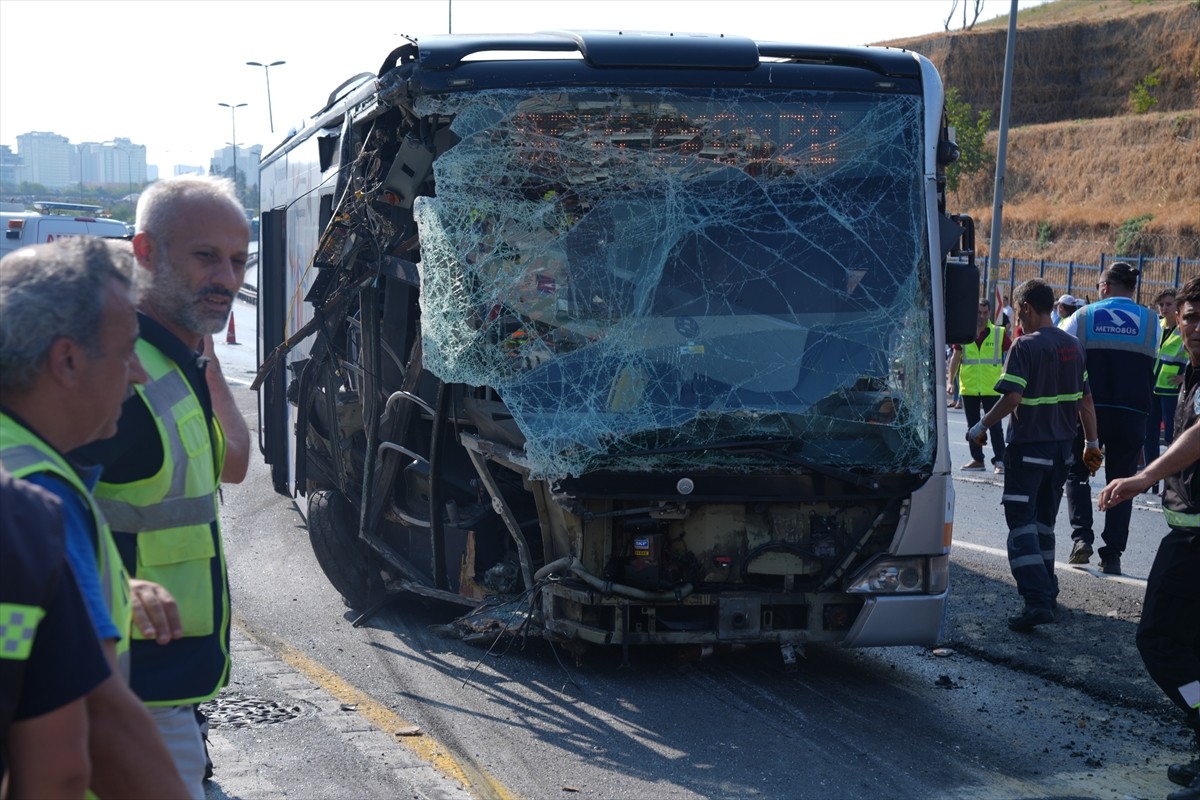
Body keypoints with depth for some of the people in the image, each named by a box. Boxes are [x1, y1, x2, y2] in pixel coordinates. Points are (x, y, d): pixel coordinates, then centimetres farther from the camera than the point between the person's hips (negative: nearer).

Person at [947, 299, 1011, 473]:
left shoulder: (998, 333, -1)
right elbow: (956, 358, 10)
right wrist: (950, 381, 3)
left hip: (991, 389, -3)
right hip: (968, 388, 3)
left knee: (995, 426, -3)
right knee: (973, 426, 11)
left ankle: (999, 461, -1)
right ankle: (977, 460, 19)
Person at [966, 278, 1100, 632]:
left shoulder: (1025, 346, -15)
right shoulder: (1073, 346, 8)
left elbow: (1012, 397, -22)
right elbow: (1086, 400, 12)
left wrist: (982, 426, -9)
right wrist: (1092, 443, 19)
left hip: (1028, 446, -7)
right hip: (1061, 447, 7)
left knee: (1021, 522, -7)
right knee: (1044, 519, 20)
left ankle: (1037, 600, -18)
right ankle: (1046, 589, 26)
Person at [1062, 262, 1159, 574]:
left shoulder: (1083, 316, -1)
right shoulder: (1150, 322, 2)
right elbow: (1153, 367, 3)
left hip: (1090, 408, -1)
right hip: (1132, 414, 1)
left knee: (1077, 471, 17)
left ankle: (1082, 536, -1)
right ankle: (1112, 555, 7)